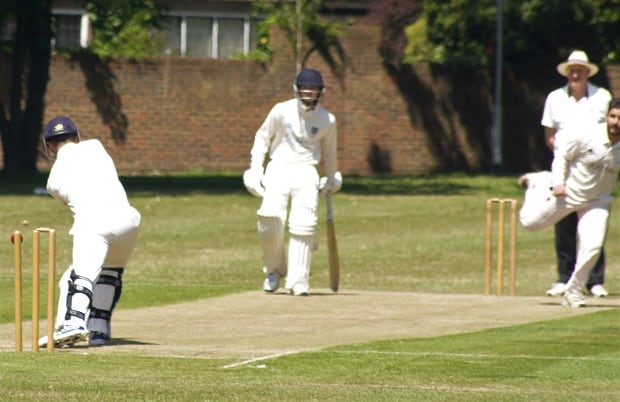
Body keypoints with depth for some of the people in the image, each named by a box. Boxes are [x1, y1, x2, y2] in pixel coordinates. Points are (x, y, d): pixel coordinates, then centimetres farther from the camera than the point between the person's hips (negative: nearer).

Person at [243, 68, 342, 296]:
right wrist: (255, 170, 4)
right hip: (279, 168, -1)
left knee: (303, 226, -13)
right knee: (271, 217, -20)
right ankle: (274, 270, 3)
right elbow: (262, 137, 10)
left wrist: (331, 179, 30)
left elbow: (329, 151, 19)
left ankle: (298, 281, -6)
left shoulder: (327, 120, 3)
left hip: (306, 174, 1)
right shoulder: (281, 112, -1)